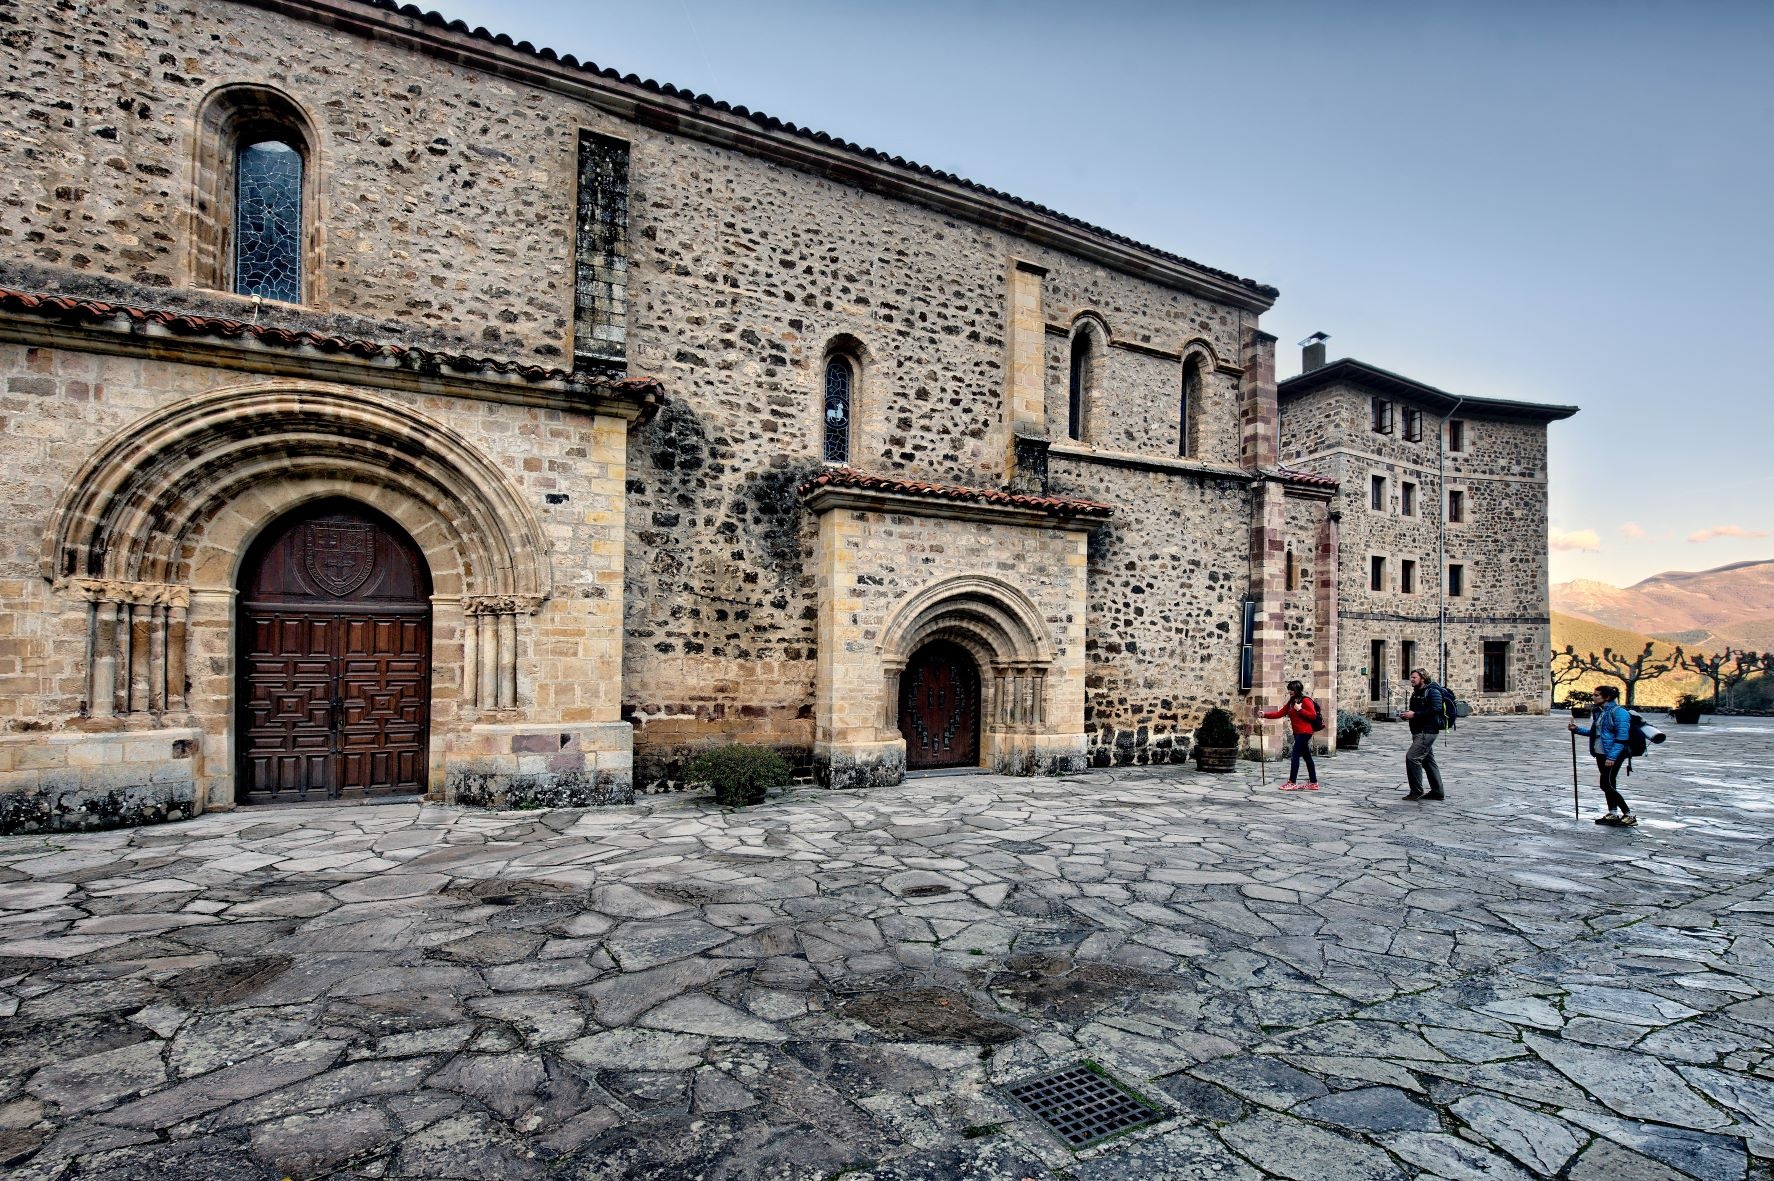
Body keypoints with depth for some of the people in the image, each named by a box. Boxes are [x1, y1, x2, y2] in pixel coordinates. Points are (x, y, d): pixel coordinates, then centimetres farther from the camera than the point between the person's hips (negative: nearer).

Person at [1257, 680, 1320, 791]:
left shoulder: (1306, 700, -8)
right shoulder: (1291, 702, 15)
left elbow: (1313, 716, -14)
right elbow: (1280, 713, 8)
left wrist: (1300, 709, -18)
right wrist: (1264, 714, -1)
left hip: (1304, 732, -9)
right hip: (1297, 733, 9)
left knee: (1295, 755, -10)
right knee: (1307, 757, 11)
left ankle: (1292, 782, -9)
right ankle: (1313, 782, 16)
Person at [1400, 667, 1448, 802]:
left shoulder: (1433, 692, -12)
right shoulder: (1416, 693, 18)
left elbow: (1435, 710, -25)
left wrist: (1414, 714, -24)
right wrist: (1407, 714, 6)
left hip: (1427, 732, -10)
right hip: (1419, 732, 10)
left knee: (1412, 757, -16)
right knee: (1428, 760, 14)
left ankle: (1417, 791, -10)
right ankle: (1438, 792, 21)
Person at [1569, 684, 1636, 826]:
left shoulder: (1619, 712, -15)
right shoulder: (1600, 712, 11)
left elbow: (1622, 737, -19)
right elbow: (1594, 733, 21)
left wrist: (1611, 757, -23)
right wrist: (1577, 729, 9)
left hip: (1613, 755, -9)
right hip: (1601, 754, 9)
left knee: (1607, 785, -8)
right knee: (1609, 784, 14)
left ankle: (1629, 814, 1)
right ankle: (1613, 814, 22)